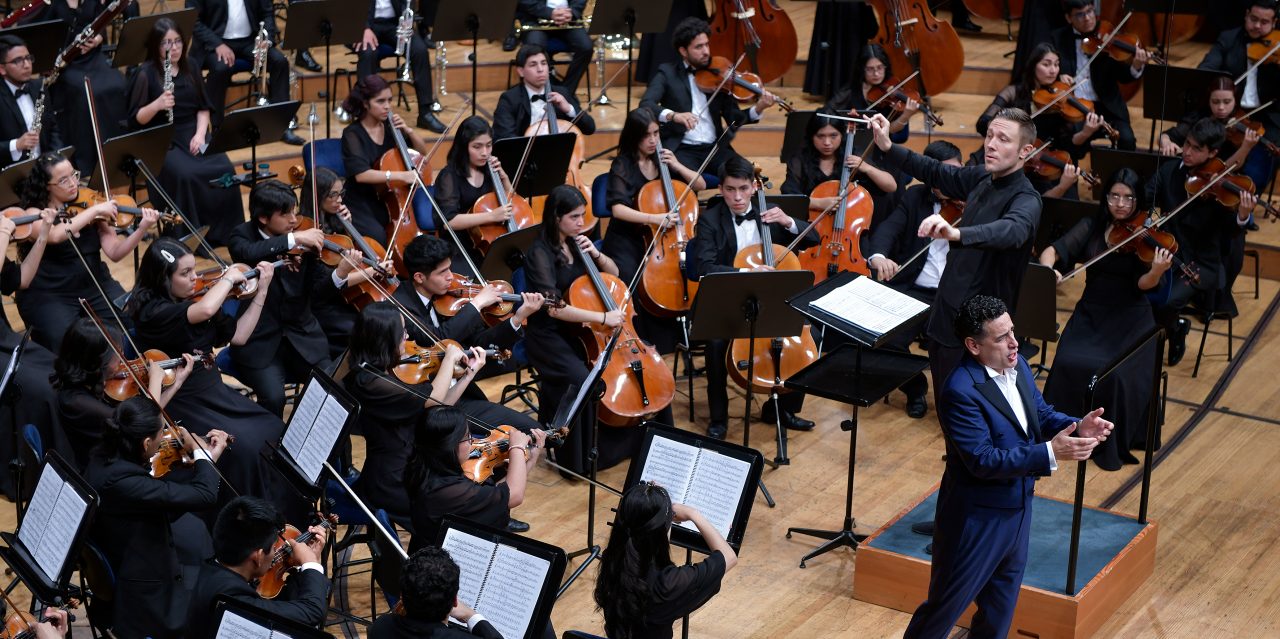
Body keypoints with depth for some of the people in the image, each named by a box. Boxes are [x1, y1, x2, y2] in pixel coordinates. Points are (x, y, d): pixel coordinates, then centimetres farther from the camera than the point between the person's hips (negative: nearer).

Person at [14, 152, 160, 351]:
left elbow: (114, 252, -3)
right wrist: (94, 210, -26)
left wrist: (142, 229, -18)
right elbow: (55, 236, -32)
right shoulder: (34, 213, -7)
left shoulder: (87, 205, 5)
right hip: (48, 296, -4)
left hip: (96, 286, 4)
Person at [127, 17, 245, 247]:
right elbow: (135, 120, -8)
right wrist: (156, 105, -27)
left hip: (192, 134, 5)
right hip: (162, 141, -4)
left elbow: (203, 107, 13)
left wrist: (200, 134, -6)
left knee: (224, 170, -23)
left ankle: (223, 230, -8)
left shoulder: (190, 69, 9)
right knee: (185, 174, -34)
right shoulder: (146, 74, -5)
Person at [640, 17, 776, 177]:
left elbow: (734, 119, 8)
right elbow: (646, 105, -11)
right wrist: (673, 115, -31)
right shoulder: (668, 73, 5)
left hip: (715, 148, 3)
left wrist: (758, 109, -12)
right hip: (681, 149, -3)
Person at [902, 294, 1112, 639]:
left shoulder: (1017, 365, -1)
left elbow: (1041, 415, 9)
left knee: (1000, 610, 23)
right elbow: (983, 461, -29)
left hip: (1017, 508, 8)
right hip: (976, 519, -8)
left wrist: (1078, 426, -12)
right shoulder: (960, 390, -27)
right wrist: (1051, 453, -32)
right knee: (945, 606, 7)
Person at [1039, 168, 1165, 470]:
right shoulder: (1091, 227, 3)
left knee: (1114, 372, -26)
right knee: (1069, 363, -23)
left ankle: (1112, 445, -7)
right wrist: (1047, 268, -27)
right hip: (1090, 313, 3)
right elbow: (1052, 250, -4)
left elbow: (1144, 285, -15)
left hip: (1129, 318, -3)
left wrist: (1157, 270, -37)